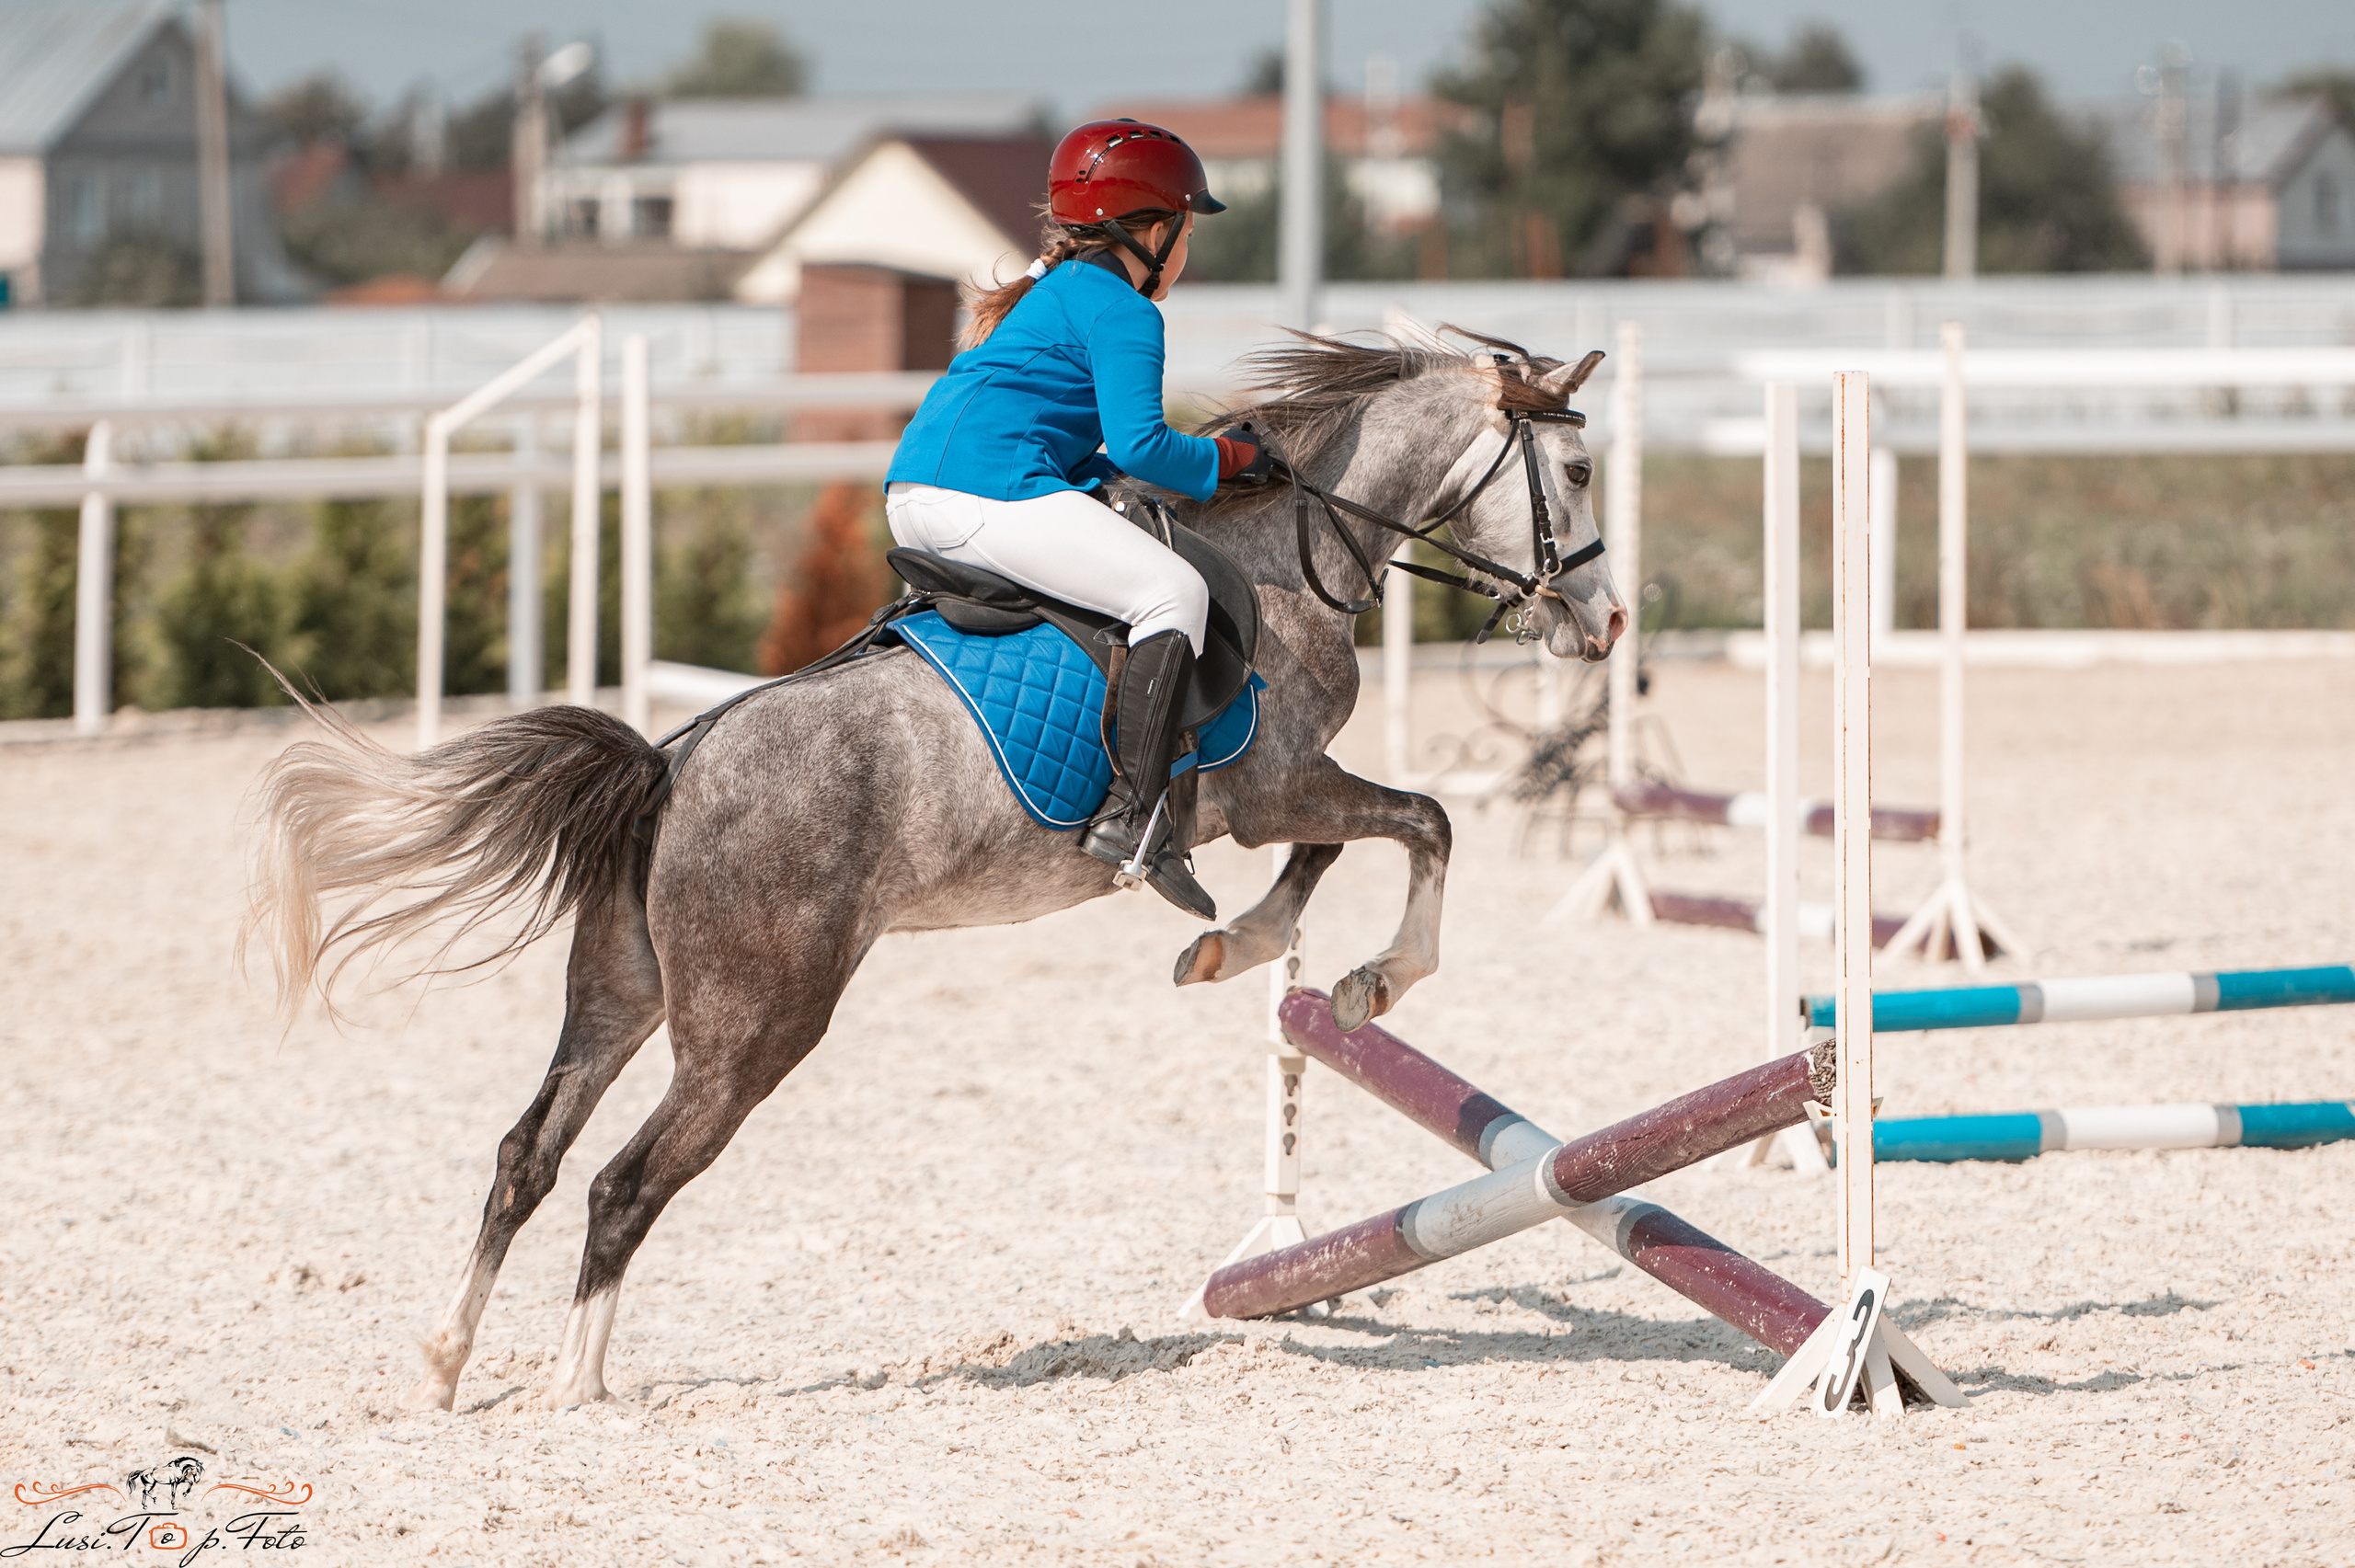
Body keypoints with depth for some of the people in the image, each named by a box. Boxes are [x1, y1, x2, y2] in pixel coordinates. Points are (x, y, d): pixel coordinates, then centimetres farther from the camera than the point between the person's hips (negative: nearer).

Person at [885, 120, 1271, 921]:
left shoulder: (1044, 291, 29)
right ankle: (1133, 814, -24)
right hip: (989, 487, -10)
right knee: (1174, 591, -13)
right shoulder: (1123, 312, -1)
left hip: (910, 497, 10)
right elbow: (1138, 444, -10)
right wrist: (1229, 458, 5)